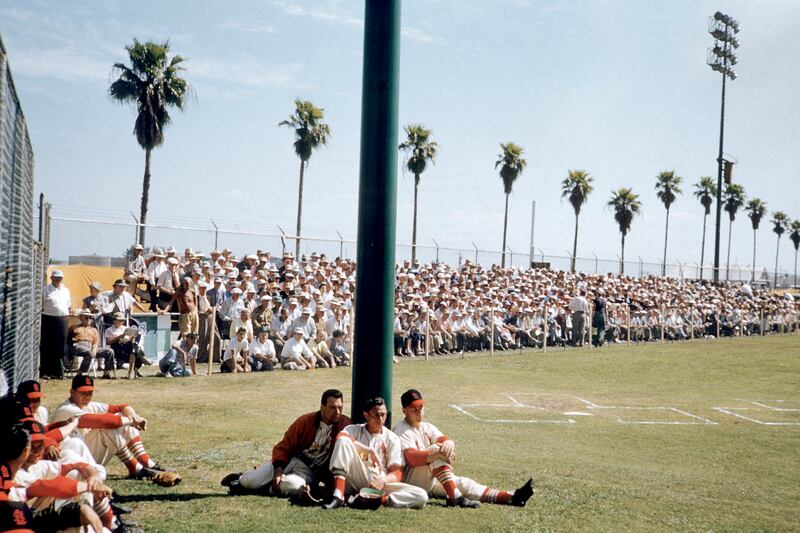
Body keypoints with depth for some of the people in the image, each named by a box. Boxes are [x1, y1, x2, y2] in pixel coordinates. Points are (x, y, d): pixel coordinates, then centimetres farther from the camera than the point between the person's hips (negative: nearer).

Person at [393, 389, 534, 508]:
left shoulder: (427, 427, 15)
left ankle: (510, 497, -25)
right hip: (409, 480, -7)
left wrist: (448, 443, -31)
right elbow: (412, 458, -25)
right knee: (437, 453, -28)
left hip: (432, 480, 7)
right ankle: (456, 497, -41)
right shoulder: (401, 431, -9)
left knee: (463, 483, -11)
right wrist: (439, 451, -38)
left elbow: (444, 439, -5)